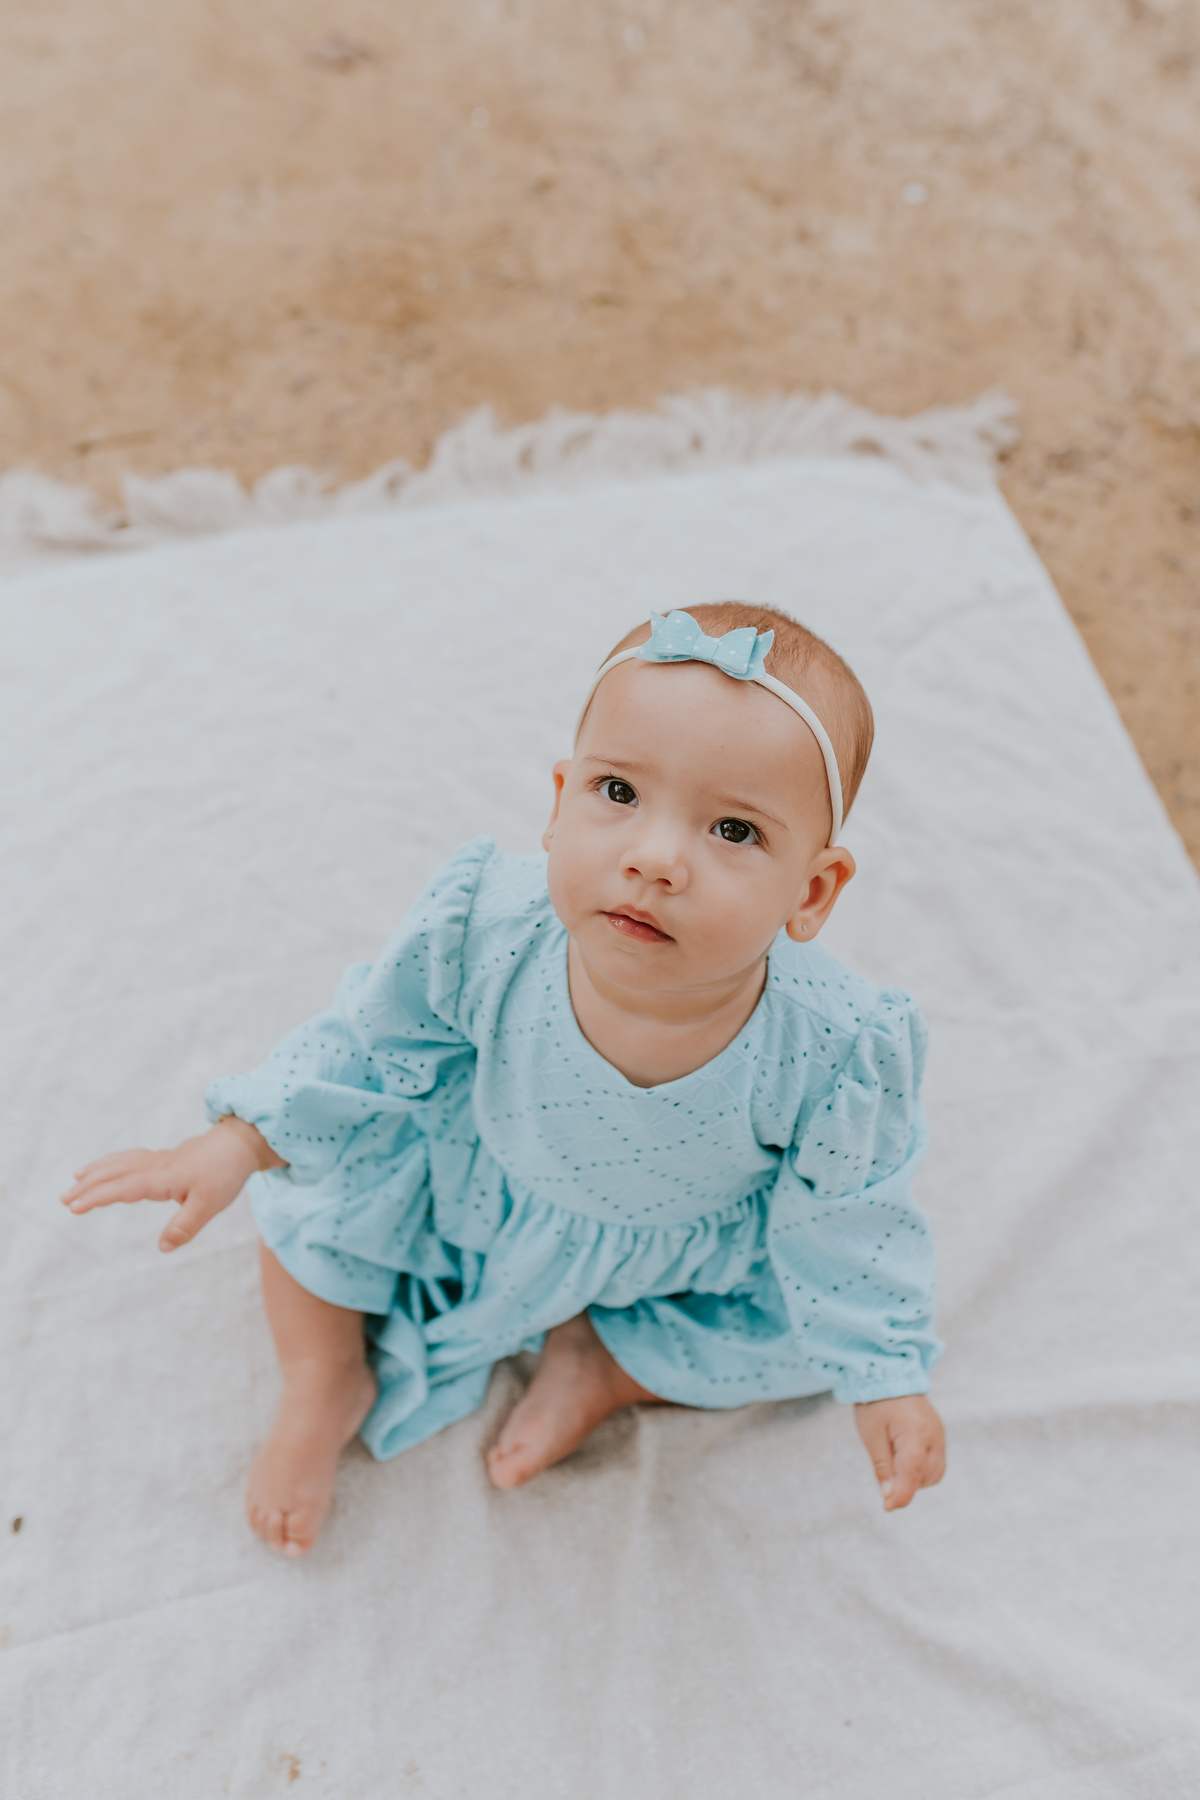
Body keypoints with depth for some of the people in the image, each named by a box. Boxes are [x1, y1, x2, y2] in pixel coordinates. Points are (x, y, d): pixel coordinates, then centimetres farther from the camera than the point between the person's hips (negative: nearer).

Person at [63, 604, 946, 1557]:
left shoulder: (831, 1055, -37)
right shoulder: (489, 928, -35)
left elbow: (843, 1219, -16)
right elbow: (371, 1044, -15)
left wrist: (885, 1377, -12)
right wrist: (238, 1144, -14)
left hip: (694, 1252, 0)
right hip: (477, 1181, 1)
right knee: (318, 1176, -5)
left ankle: (600, 1361, 9)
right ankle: (327, 1380, 20)